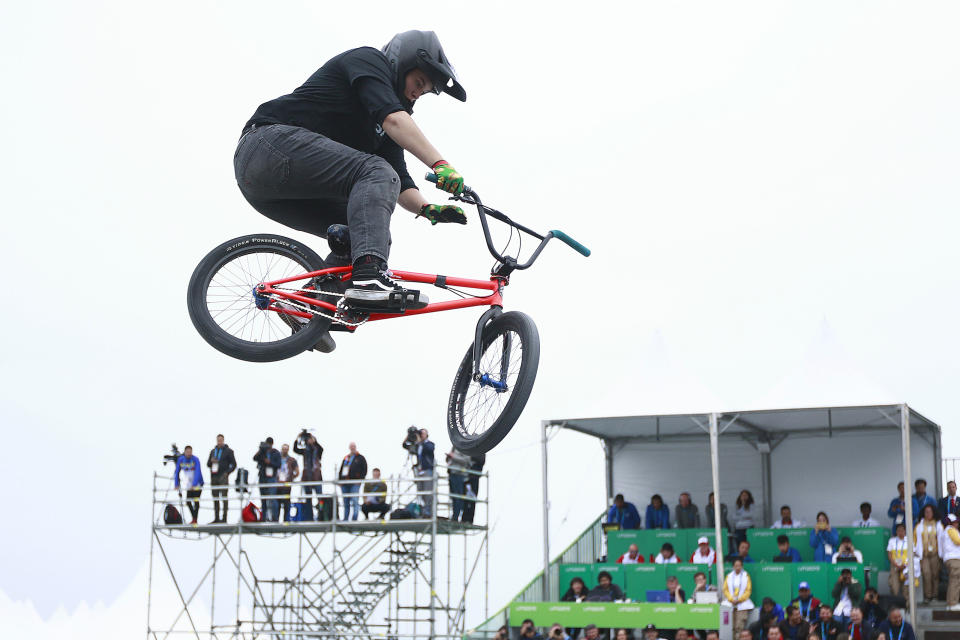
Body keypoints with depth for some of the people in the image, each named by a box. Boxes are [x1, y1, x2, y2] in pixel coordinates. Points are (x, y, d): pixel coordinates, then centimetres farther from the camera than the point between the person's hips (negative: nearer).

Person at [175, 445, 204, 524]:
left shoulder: (195, 460, -19)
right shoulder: (180, 459, -5)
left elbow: (197, 473, -29)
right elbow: (177, 472, 0)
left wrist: (194, 485, -38)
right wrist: (176, 484, -7)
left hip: (197, 483, -5)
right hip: (189, 485, 5)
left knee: (196, 500, -12)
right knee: (188, 502, 5)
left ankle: (195, 519, -9)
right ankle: (193, 518, 22)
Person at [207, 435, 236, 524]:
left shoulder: (228, 451, 3)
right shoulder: (213, 451, 18)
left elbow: (233, 464, 1)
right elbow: (208, 464, 21)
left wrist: (227, 473, -11)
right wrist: (211, 461, -2)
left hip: (223, 477, -5)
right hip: (214, 477, 5)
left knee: (224, 498, -7)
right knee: (215, 498, 6)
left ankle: (224, 518, -7)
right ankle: (216, 518, 10)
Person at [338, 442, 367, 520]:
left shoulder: (360, 458, 6)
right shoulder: (346, 458, 19)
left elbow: (364, 470, 0)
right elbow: (341, 470, 20)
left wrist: (360, 479, -10)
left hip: (354, 484, -5)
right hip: (344, 483, 5)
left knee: (354, 502, -12)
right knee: (346, 503, 9)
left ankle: (354, 519, -10)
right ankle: (345, 519, 14)